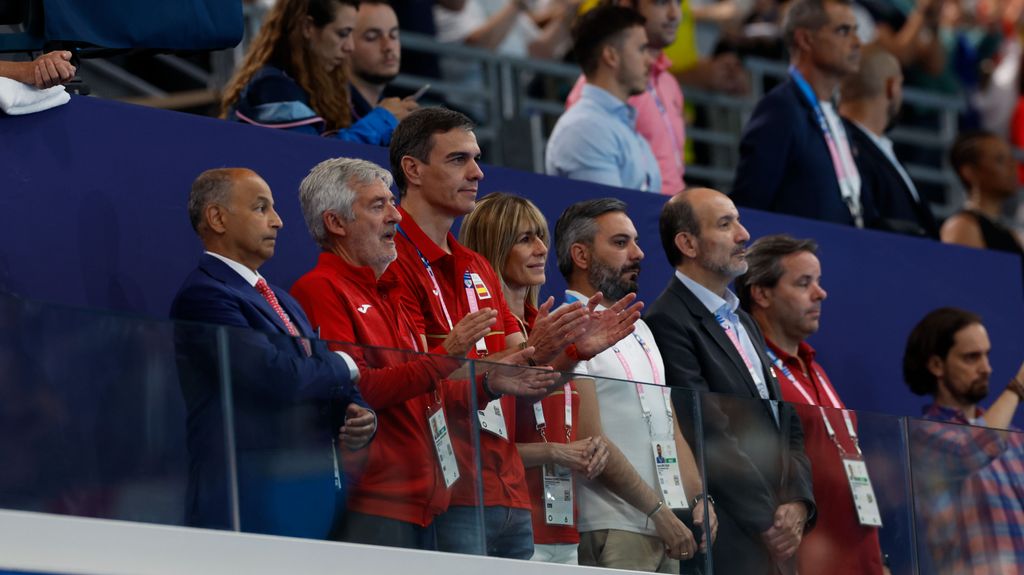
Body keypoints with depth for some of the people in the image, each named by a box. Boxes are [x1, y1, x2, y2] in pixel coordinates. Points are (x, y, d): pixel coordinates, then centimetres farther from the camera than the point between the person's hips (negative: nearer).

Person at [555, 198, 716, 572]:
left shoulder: (638, 329, 20)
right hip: (612, 532, -8)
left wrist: (699, 499, 4)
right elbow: (591, 442, -15)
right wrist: (659, 511, -13)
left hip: (665, 530, 8)